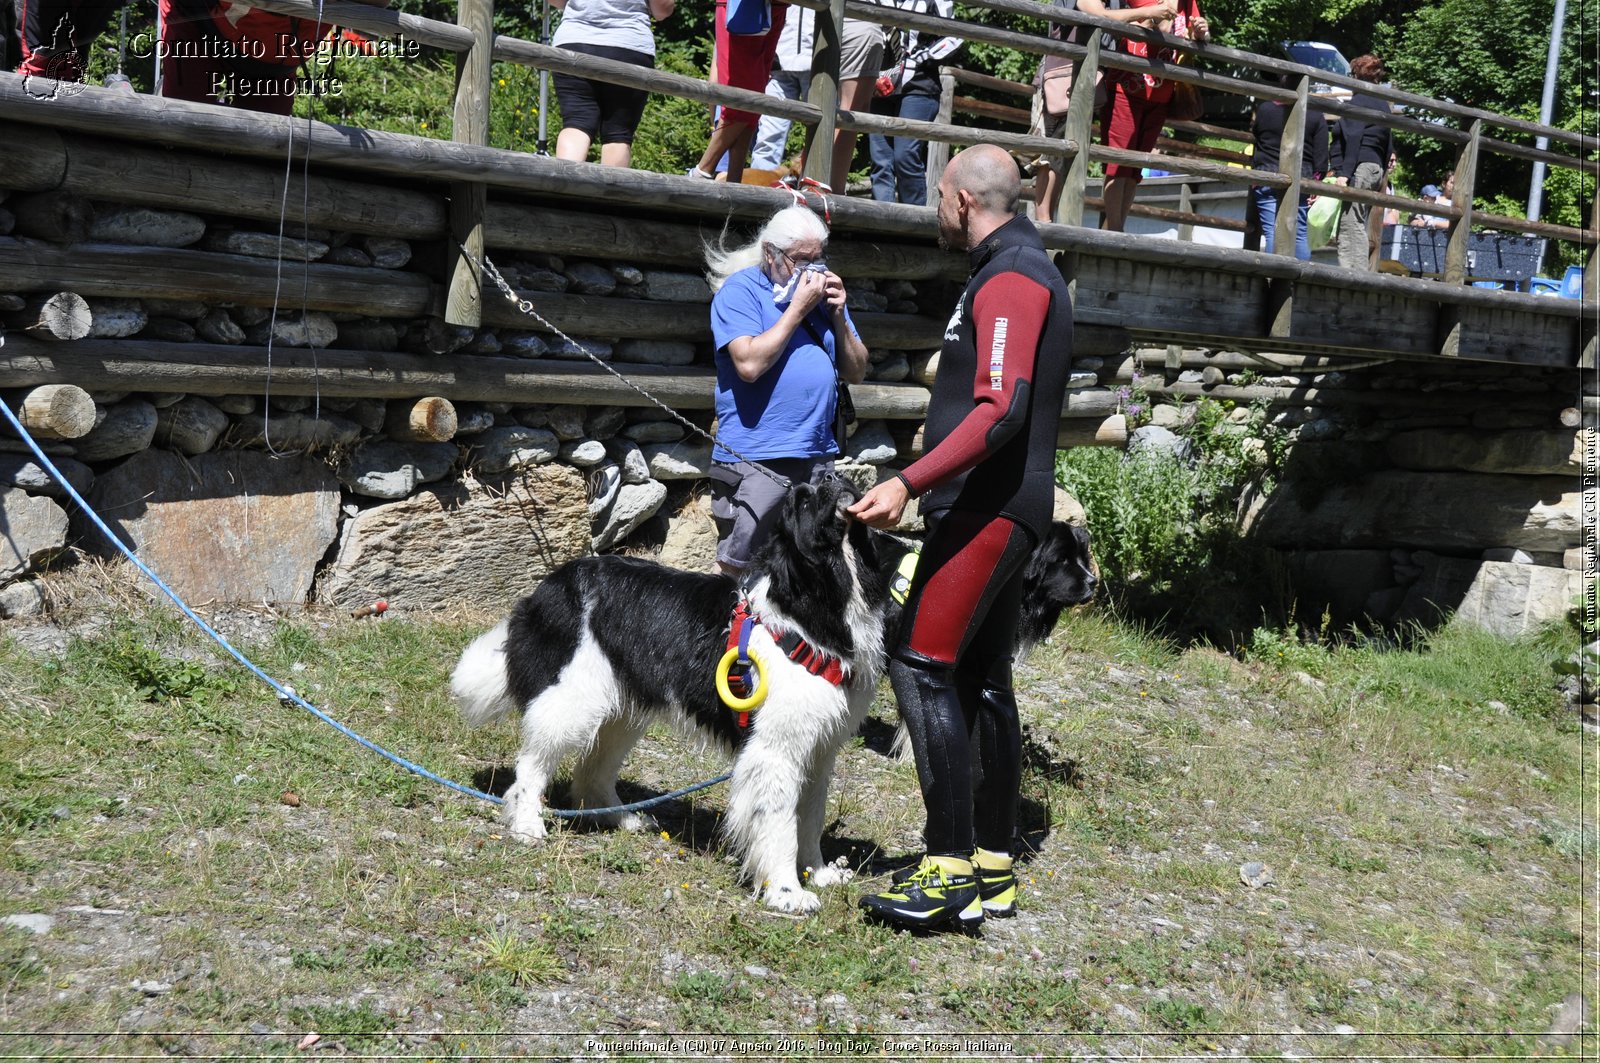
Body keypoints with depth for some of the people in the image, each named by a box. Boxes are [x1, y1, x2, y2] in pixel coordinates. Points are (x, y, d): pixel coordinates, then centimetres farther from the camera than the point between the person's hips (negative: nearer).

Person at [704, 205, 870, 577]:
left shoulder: (823, 292, 15)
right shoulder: (741, 290, -4)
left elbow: (856, 373, 14)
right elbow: (750, 364, -19)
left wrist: (837, 315, -1)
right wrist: (799, 308, -14)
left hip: (818, 457, 6)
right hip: (756, 458, -6)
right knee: (737, 570, -7)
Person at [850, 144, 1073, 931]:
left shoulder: (1009, 277, -13)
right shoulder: (1027, 269, 21)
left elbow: (1000, 409, -25)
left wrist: (909, 483, -30)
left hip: (987, 505, -11)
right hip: (1005, 507, 11)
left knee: (921, 664, -14)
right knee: (981, 677, 11)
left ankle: (951, 870, -16)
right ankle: (993, 867, 15)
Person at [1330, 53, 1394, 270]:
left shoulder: (1358, 101, -5)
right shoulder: (1383, 105, 21)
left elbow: (1353, 139, -16)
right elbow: (1389, 147, 21)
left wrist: (1343, 173, -21)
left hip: (1358, 168, -9)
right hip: (1376, 170, 9)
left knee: (1350, 227, -13)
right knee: (1360, 227, 11)